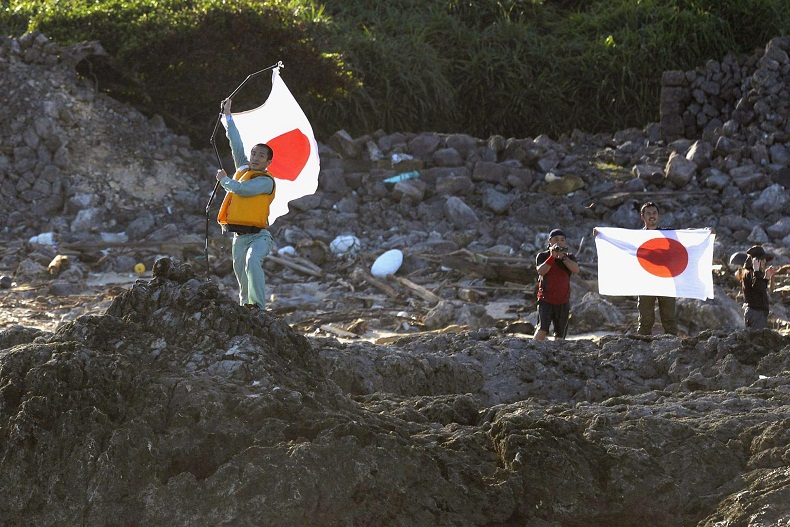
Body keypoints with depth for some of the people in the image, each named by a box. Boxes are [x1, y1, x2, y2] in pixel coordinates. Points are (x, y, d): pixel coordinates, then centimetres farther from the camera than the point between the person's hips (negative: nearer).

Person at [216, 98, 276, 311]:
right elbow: (236, 144, 19)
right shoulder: (243, 169, 14)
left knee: (252, 262, -30)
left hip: (258, 235, -7)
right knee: (241, 276, 5)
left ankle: (258, 305, -32)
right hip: (239, 236, 7)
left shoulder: (266, 181, -5)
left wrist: (224, 180, 1)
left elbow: (243, 189, -17)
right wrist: (228, 117, 23)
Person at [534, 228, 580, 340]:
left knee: (560, 335, 6)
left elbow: (576, 270, -13)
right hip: (546, 299, -3)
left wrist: (563, 257, -24)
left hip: (563, 301, 3)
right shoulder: (542, 256, 2)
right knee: (542, 328, -20)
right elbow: (541, 271, -17)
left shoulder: (569, 257, 8)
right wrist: (552, 257, -24)